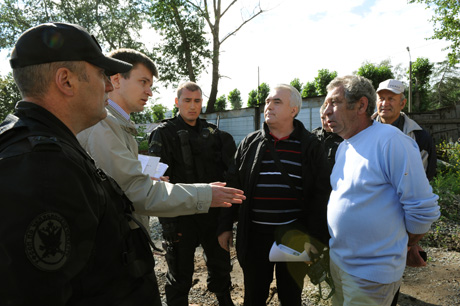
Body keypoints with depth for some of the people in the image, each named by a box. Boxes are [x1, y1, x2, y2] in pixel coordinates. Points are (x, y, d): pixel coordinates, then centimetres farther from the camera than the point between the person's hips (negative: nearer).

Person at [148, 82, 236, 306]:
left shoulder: (212, 132, 8)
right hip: (181, 217, -5)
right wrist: (168, 221, -14)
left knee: (220, 264, 22)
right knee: (180, 274, 11)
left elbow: (230, 167, 13)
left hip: (213, 213, 5)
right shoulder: (165, 133, -6)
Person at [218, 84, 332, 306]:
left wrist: (318, 237, -7)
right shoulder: (250, 144, 4)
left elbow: (321, 194, -3)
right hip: (255, 235, 2)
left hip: (294, 236, -1)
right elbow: (233, 186, 7)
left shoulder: (310, 146, -3)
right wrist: (226, 226, 6)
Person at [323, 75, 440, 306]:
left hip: (371, 273, -7)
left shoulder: (391, 141, -21)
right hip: (337, 259, 8)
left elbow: (423, 209, -17)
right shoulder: (343, 148, 5)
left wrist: (403, 247, -1)